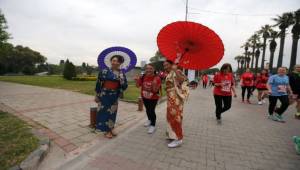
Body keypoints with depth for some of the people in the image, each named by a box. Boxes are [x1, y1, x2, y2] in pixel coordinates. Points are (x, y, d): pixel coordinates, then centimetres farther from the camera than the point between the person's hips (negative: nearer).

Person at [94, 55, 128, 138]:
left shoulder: (121, 74, 2)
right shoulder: (104, 71, -8)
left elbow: (125, 86, 1)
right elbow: (98, 83, -5)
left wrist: (122, 81, -19)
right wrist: (97, 95, -4)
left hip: (114, 96, 4)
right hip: (104, 95, -4)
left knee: (112, 112, 13)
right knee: (104, 111, 3)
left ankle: (110, 128, 30)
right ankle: (106, 130, 19)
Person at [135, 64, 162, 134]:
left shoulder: (157, 78, -21)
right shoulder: (143, 77, -9)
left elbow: (155, 90, -22)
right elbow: (138, 86, -1)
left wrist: (154, 84, -40)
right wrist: (137, 80, -19)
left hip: (153, 98, -5)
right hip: (144, 97, 5)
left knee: (151, 110, -8)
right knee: (147, 110, 20)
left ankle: (153, 125, 13)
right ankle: (149, 120, 47)